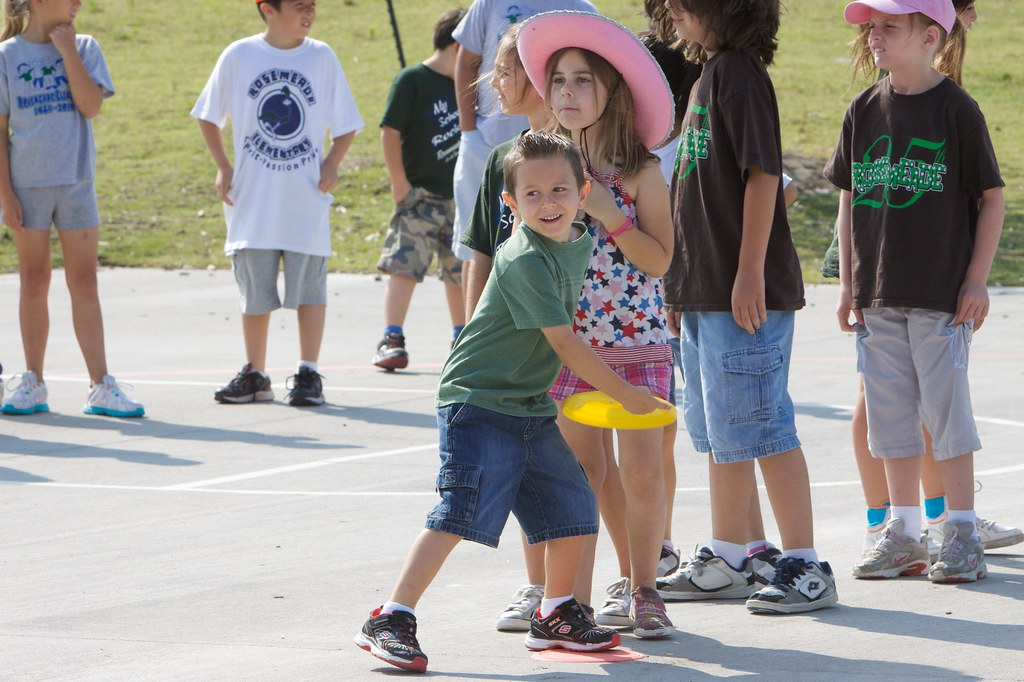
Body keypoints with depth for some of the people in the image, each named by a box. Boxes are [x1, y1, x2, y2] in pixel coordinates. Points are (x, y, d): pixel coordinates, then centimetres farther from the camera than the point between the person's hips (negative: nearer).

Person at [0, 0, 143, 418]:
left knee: (84, 283, 0)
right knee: (34, 282, 5)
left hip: (75, 182, 1)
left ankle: (100, 387, 0)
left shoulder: (85, 48, 4)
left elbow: (91, 106, -11)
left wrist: (66, 50, -11)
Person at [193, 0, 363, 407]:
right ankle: (255, 375, 17)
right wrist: (223, 168, 2)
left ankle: (308, 374, 6)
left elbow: (345, 124, 8)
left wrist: (331, 164, -7)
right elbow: (208, 116, 11)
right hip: (253, 199, 0)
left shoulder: (321, 57, 1)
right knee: (255, 291, 6)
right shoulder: (239, 56, -1)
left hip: (307, 196, 0)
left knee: (309, 285, -1)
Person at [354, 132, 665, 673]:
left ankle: (555, 616, 27)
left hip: (530, 407, 8)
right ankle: (390, 622, -17)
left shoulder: (579, 244, 6)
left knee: (573, 508, 9)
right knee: (461, 511, -18)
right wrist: (625, 394, -12)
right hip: (477, 403, -8)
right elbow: (564, 344, -20)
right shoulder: (525, 260, -20)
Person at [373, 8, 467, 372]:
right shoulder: (412, 80, -8)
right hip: (420, 194, -6)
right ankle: (391, 340, -11)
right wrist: (399, 183, -15)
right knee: (404, 264, -11)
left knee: (461, 271, 11)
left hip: (460, 196, 6)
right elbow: (390, 131, -11)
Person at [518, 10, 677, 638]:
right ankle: (576, 600, 8)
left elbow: (659, 260, -10)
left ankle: (645, 591, 10)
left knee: (642, 473, -4)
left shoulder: (641, 172, -4)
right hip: (570, 342, 3)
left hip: (637, 342, -3)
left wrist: (607, 212, -17)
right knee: (582, 472, 3)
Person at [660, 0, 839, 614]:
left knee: (758, 426, -7)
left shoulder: (739, 74, -13)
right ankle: (729, 561, 23)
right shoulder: (711, 74, 16)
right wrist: (683, 286, 21)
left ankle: (806, 566, -2)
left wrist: (750, 273, -23)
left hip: (746, 294, -10)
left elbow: (763, 175, -19)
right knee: (717, 431, 15)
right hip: (704, 292, 10)